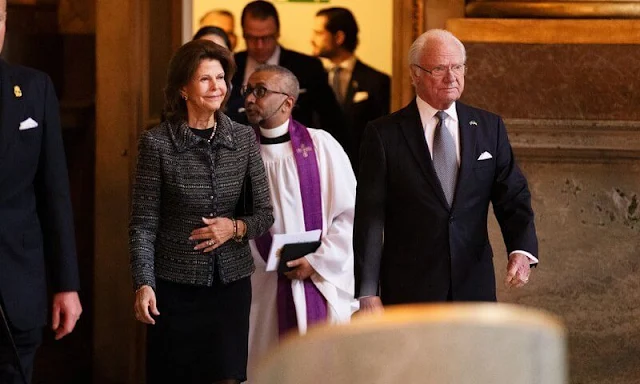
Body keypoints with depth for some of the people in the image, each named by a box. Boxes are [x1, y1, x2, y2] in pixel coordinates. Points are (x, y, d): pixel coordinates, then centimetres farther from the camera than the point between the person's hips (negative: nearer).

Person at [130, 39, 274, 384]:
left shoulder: (244, 139, 3)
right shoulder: (157, 143, -6)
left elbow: (265, 212, 9)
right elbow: (143, 223, -5)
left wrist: (236, 227, -11)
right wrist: (144, 284, -14)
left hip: (231, 283, 2)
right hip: (175, 287, -2)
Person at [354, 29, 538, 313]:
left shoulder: (489, 127, 8)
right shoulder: (383, 134, -1)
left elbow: (512, 196, 5)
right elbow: (370, 218, -3)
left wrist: (521, 250, -15)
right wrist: (367, 293, -9)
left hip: (474, 287, 3)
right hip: (410, 290, -3)